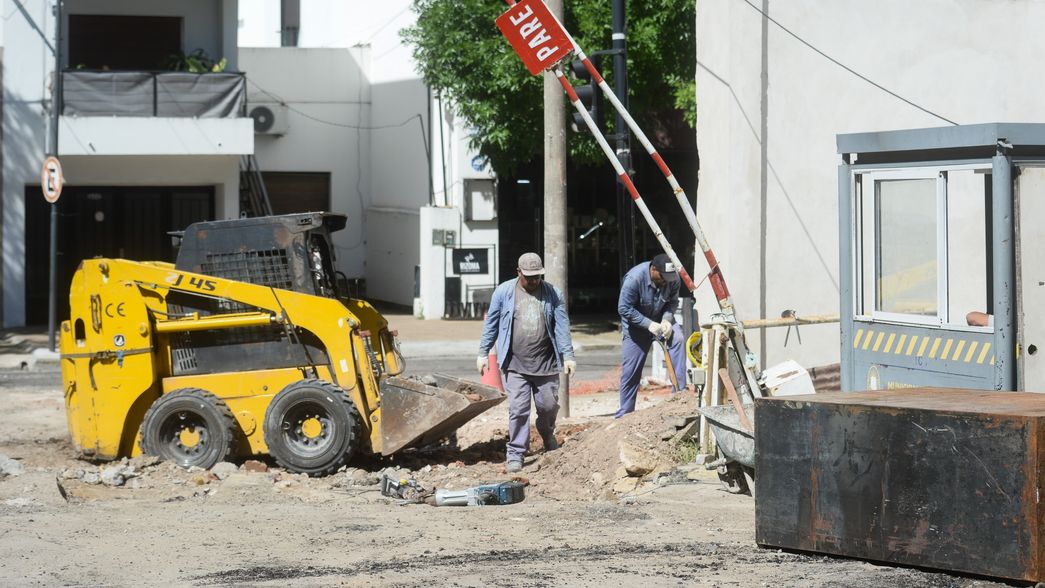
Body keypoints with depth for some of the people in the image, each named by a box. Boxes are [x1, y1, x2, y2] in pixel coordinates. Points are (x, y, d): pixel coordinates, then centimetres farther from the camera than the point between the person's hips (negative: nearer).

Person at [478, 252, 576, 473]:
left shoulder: (553, 294, 3)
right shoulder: (503, 292, 1)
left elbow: (562, 326, 1)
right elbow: (491, 324, 7)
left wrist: (568, 356, -6)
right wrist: (483, 353, 5)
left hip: (545, 364, 1)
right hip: (515, 365, -1)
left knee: (549, 405, 10)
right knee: (518, 409, -6)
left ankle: (547, 435, 41)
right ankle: (516, 453, 2)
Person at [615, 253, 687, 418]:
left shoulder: (672, 278, -17)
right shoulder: (634, 278, -30)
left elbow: (672, 301, -4)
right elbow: (624, 308, -26)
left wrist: (667, 319, -24)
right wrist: (649, 324, -31)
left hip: (660, 319, 3)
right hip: (636, 324, -3)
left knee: (678, 339, -27)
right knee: (630, 371, -4)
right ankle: (624, 413, 9)